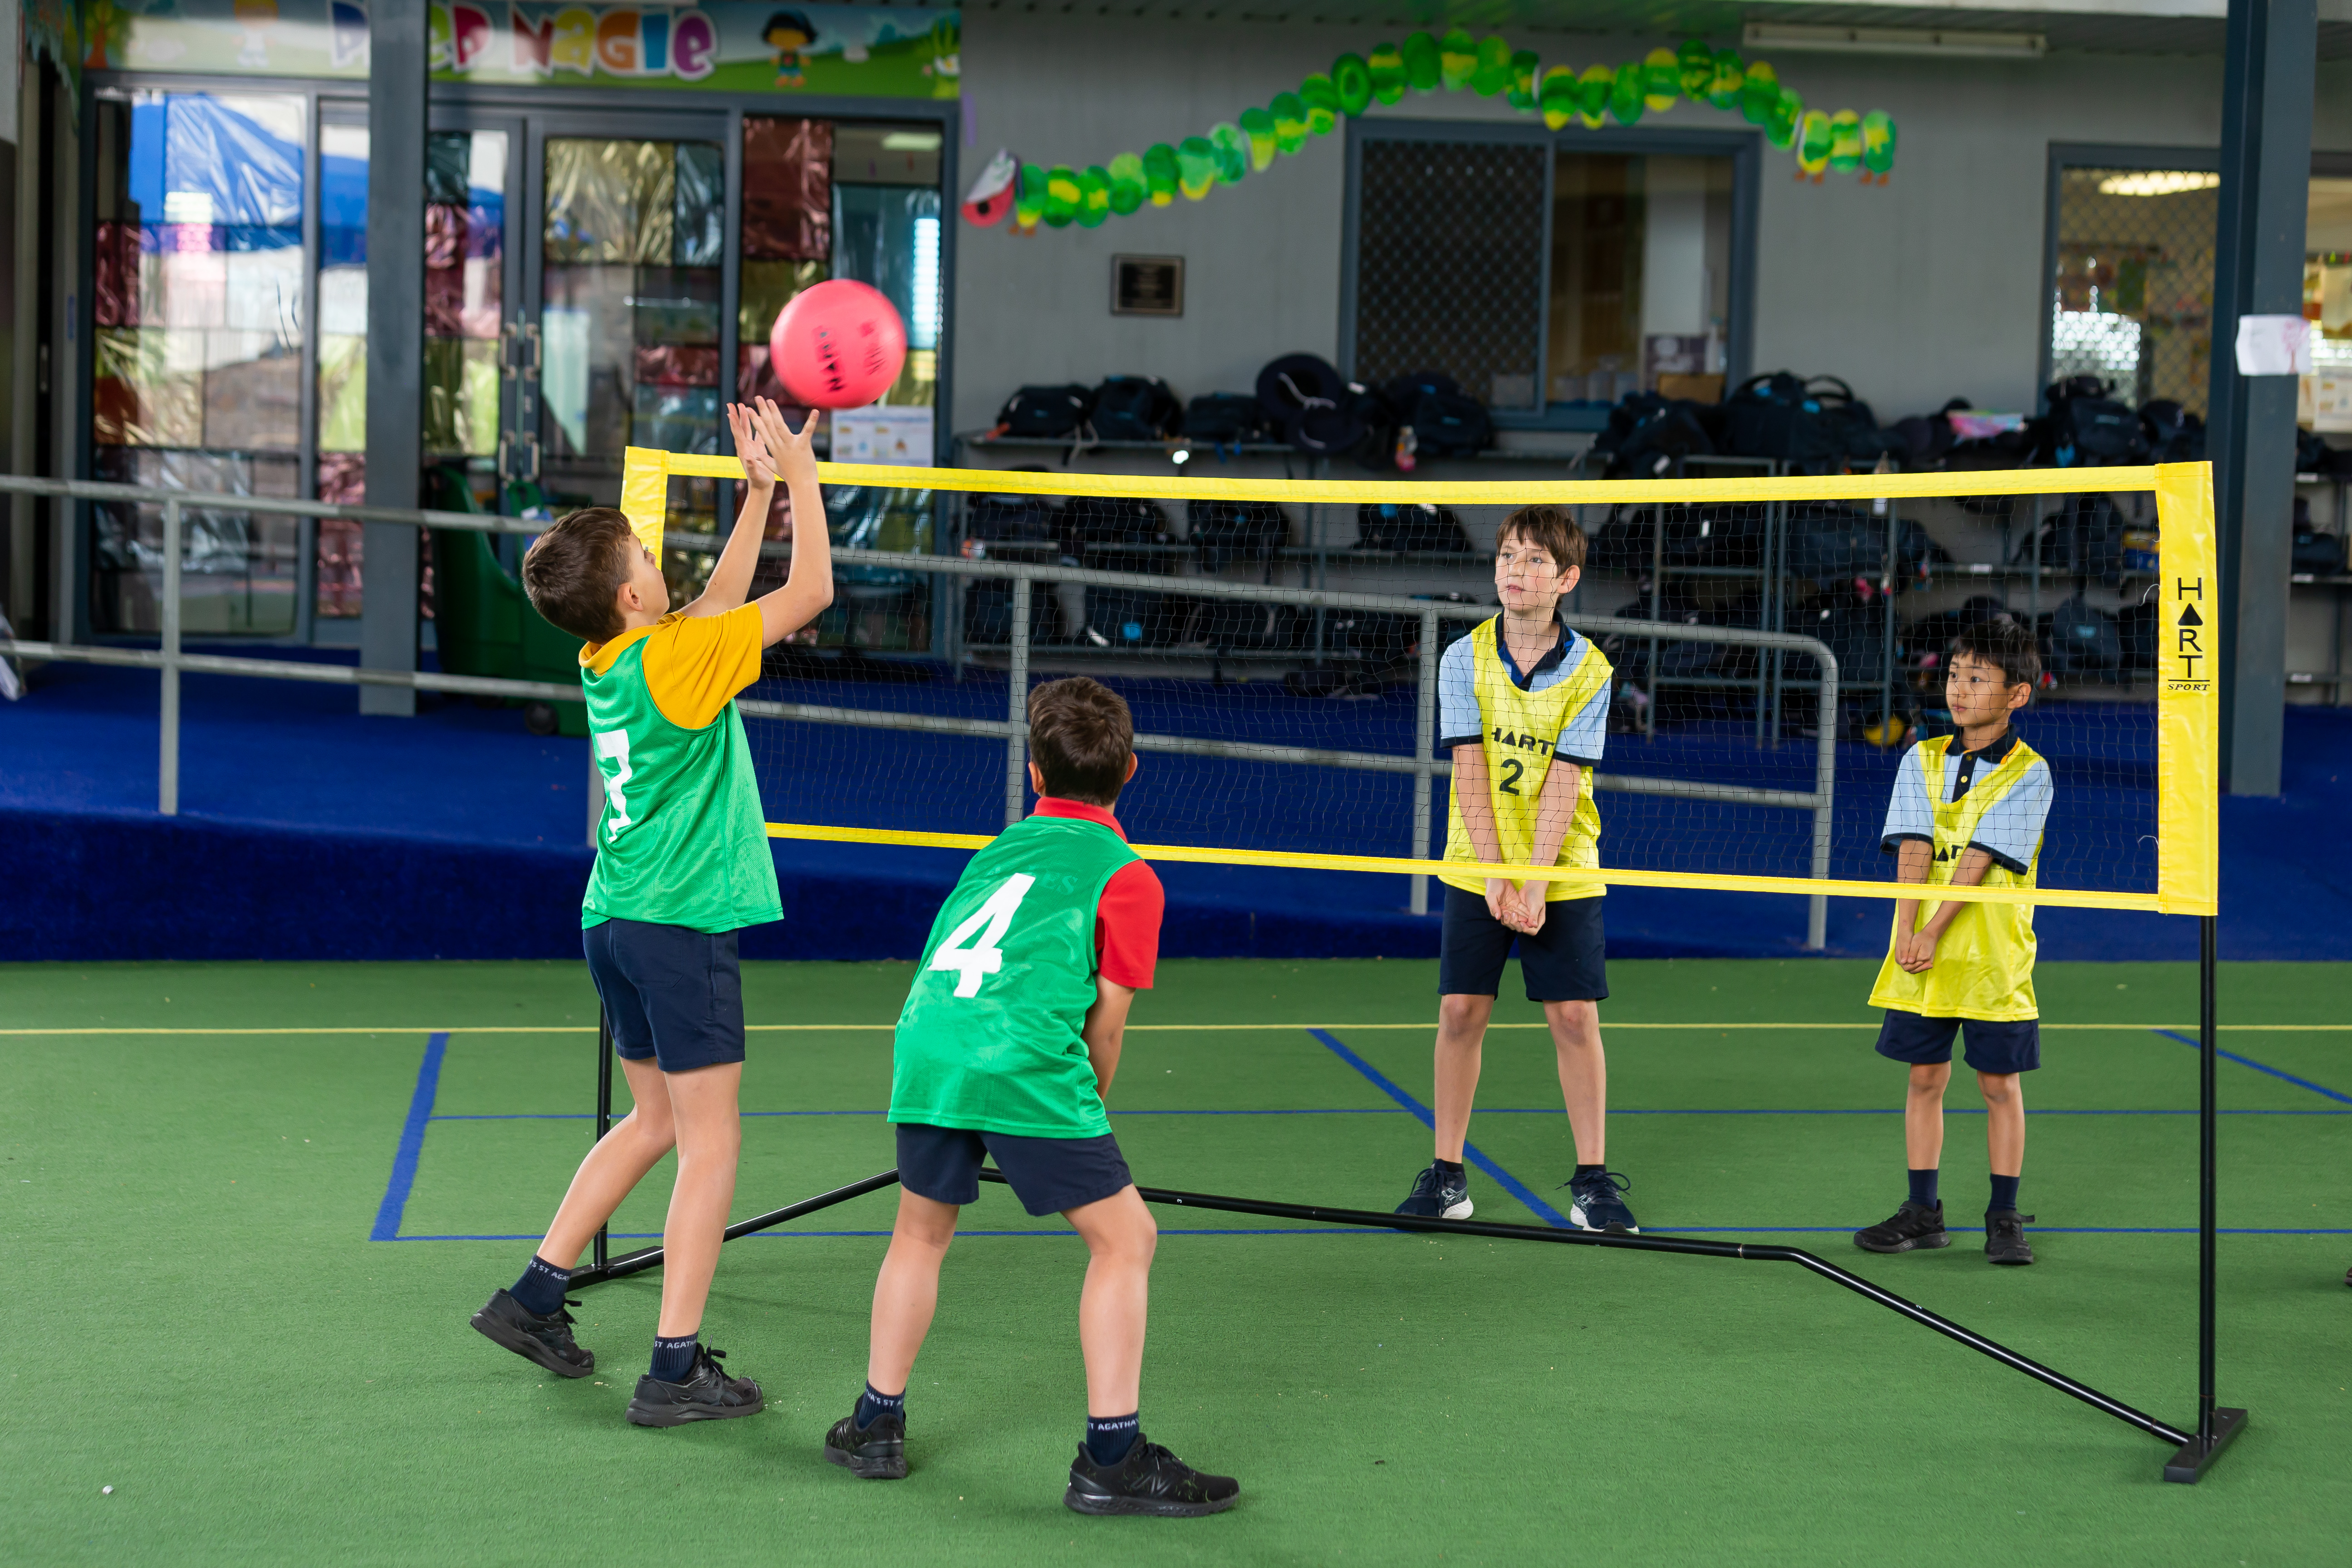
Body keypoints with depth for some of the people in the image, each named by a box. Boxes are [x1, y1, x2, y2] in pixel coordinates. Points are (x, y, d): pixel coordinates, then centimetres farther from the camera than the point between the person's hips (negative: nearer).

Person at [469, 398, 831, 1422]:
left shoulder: (609, 662, 8)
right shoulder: (673, 660, -16)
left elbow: (720, 604, 23)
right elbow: (810, 591, -9)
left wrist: (760, 490, 21)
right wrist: (800, 474, 1)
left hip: (617, 918, 9)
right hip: (682, 923, -9)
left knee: (657, 1120, 22)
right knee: (709, 1144, -2)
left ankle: (535, 1295, 24)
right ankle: (675, 1369, -2)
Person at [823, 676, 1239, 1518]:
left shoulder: (1000, 847, 26)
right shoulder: (1126, 875, 9)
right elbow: (1105, 1023, 6)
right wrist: (1090, 1103, 23)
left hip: (925, 1049, 6)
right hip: (1025, 1064, -6)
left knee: (921, 1232, 25)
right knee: (1124, 1236, 6)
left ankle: (877, 1425, 32)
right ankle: (1112, 1458, 4)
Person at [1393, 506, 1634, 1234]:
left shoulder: (1590, 670, -6)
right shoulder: (1464, 659, -3)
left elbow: (1563, 780, -11)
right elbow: (1470, 769, -8)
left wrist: (1536, 882, -18)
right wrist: (1495, 875, -15)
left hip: (1563, 874, -1)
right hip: (1477, 868, 1)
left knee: (1575, 1017, -2)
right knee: (1460, 1011, -1)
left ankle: (1593, 1180, 7)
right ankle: (1447, 1175, 9)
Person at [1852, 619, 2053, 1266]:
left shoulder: (2028, 774, -5)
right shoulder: (1921, 760, 7)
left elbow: (1980, 858, -14)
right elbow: (1912, 850, -3)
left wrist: (1934, 933, -20)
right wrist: (1906, 933, -16)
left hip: (1993, 957, -3)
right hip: (1920, 953, 4)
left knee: (1999, 1082, 2)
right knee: (1924, 1077, 7)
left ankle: (2005, 1218, 10)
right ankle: (1922, 1212, 15)